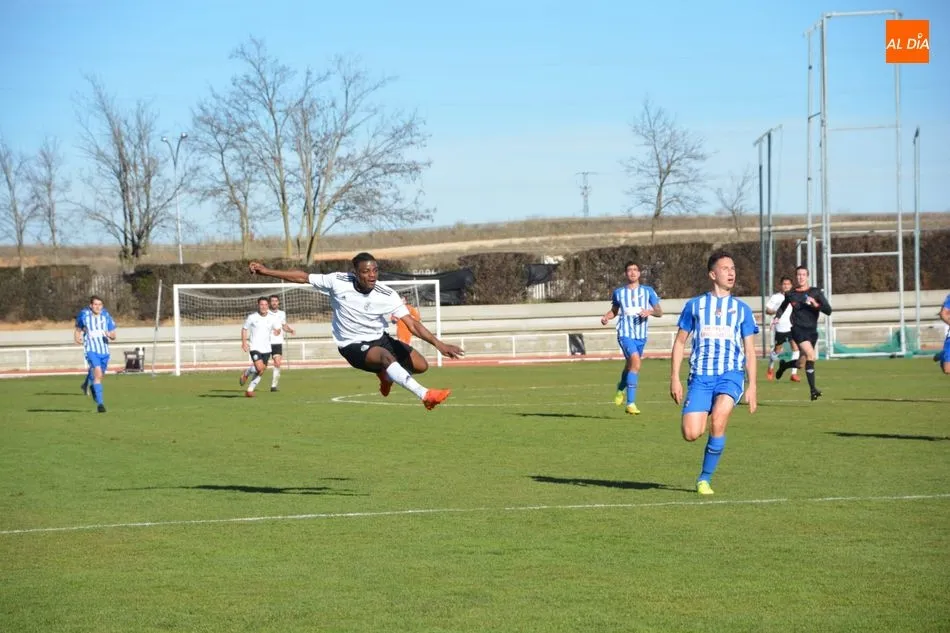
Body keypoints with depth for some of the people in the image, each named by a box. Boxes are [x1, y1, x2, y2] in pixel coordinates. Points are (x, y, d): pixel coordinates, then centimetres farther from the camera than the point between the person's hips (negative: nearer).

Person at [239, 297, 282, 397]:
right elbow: (244, 329, 7)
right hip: (254, 347, -4)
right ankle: (246, 373, 10)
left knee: (261, 372, 5)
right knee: (259, 368, -21)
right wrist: (244, 342, -5)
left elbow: (278, 329, 11)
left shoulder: (272, 318, 2)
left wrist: (277, 331, -14)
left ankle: (250, 390, 19)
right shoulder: (252, 317, -4)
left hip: (266, 348, 4)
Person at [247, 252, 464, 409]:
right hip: (353, 346, -4)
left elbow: (412, 324, -18)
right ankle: (425, 395, -47)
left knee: (421, 365, -4)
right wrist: (266, 271, -5)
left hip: (379, 339, 4)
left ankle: (385, 374, 26)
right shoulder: (338, 282, -18)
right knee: (387, 356, -35)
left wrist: (439, 344, -29)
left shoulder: (387, 295, -17)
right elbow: (302, 277, -6)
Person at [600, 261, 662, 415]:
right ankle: (630, 403, -24)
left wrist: (650, 312, -18)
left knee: (630, 365, 19)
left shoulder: (648, 291, 5)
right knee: (635, 362, -25)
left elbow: (659, 312, 4)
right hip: (625, 333, -3)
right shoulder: (619, 292, 6)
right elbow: (614, 310, 21)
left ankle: (621, 389, 52)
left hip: (641, 335, 3)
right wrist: (606, 317, -1)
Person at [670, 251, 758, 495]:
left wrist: (752, 386, 4)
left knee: (718, 421, -26)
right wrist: (674, 378, 3)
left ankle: (705, 478, -9)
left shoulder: (742, 309, 13)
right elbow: (680, 342, 13)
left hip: (731, 374, 0)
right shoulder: (695, 305, 11)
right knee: (691, 434, -14)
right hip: (700, 376, 0)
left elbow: (749, 350, 13)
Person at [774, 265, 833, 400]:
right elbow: (782, 307, 26)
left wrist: (816, 305, -21)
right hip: (798, 329, -3)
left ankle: (783, 365, 44)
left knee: (801, 362, 8)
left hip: (812, 331, 3)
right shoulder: (790, 295, 5)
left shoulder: (816, 292, 2)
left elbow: (828, 310, -5)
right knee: (810, 354, -26)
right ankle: (813, 389, -25)